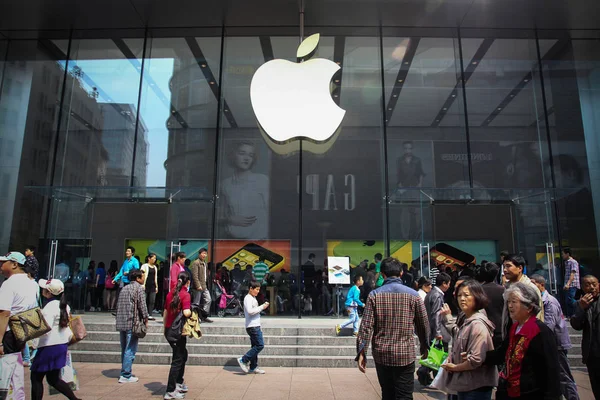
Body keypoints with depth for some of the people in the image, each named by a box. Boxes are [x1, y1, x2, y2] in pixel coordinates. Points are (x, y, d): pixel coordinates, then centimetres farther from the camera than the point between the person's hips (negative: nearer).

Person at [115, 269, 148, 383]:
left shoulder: (124, 289, 16)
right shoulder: (139, 288, -7)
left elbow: (118, 306, 17)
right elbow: (142, 306, -12)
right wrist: (146, 319, -1)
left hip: (121, 323, 8)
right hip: (132, 323, -8)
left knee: (125, 349, 15)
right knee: (130, 350, -2)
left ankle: (124, 372, 22)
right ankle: (126, 376, 1)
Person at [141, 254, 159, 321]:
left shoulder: (155, 267, 17)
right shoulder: (145, 266, 0)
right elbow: (143, 276, -6)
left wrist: (156, 286, 17)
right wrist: (143, 285, -13)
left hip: (153, 286, 5)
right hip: (146, 285, -5)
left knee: (152, 301, -2)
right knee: (145, 300, -2)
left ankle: (149, 315, 0)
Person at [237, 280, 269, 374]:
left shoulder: (253, 298, 20)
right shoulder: (248, 298, -11)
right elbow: (250, 311, -24)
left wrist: (263, 306, 11)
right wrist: (262, 307, -18)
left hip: (255, 326, 10)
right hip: (252, 326, -10)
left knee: (255, 346, 11)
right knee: (260, 345, -11)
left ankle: (253, 367, 16)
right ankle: (243, 360, -5)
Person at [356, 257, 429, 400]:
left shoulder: (375, 294, -5)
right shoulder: (413, 294, -3)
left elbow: (366, 326, -9)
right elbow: (423, 324, 5)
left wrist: (361, 352, -5)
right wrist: (425, 346, 20)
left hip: (382, 354, 1)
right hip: (405, 354, -1)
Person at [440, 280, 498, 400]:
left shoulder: (478, 324, -22)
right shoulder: (463, 320, 6)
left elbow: (476, 360, -27)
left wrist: (454, 367, -12)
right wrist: (450, 360, -1)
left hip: (477, 387, -8)